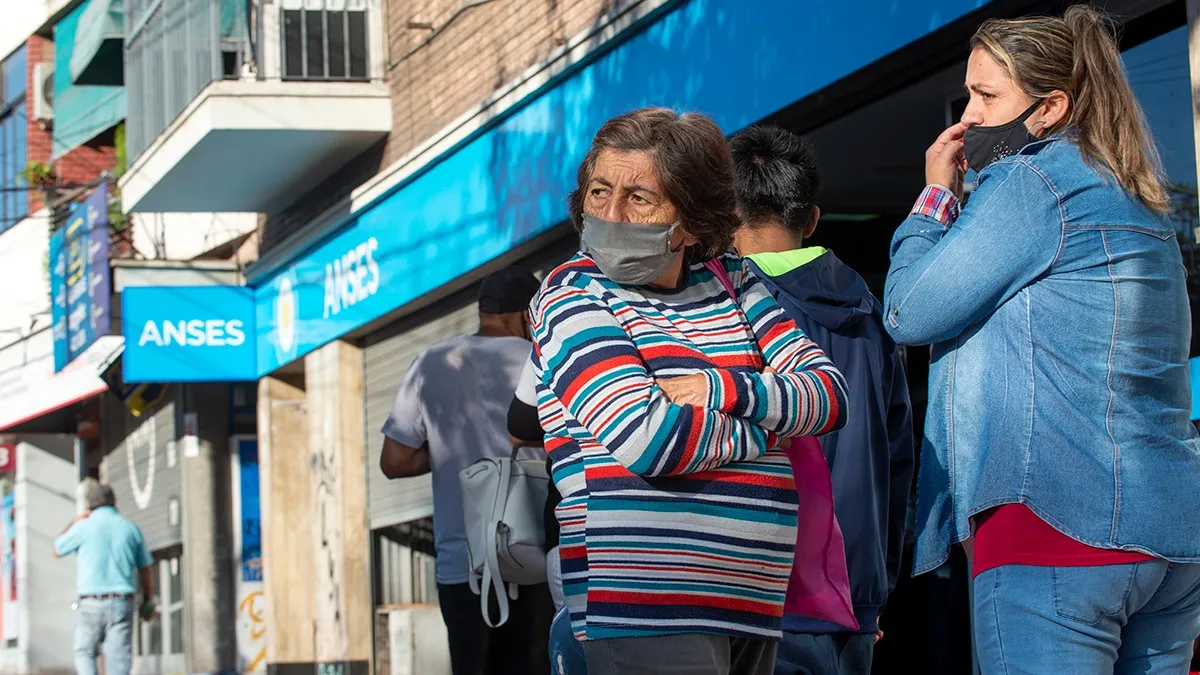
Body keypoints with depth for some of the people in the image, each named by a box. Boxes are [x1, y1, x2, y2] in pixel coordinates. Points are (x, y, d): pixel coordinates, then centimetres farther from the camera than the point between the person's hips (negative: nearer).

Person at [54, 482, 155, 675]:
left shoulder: (84, 527, -4)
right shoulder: (130, 528, 6)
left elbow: (57, 550, 13)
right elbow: (146, 569, 11)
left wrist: (74, 522, 24)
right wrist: (148, 601, 21)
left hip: (91, 603, -2)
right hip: (123, 603, 2)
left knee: (85, 653, 12)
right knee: (118, 657, 3)